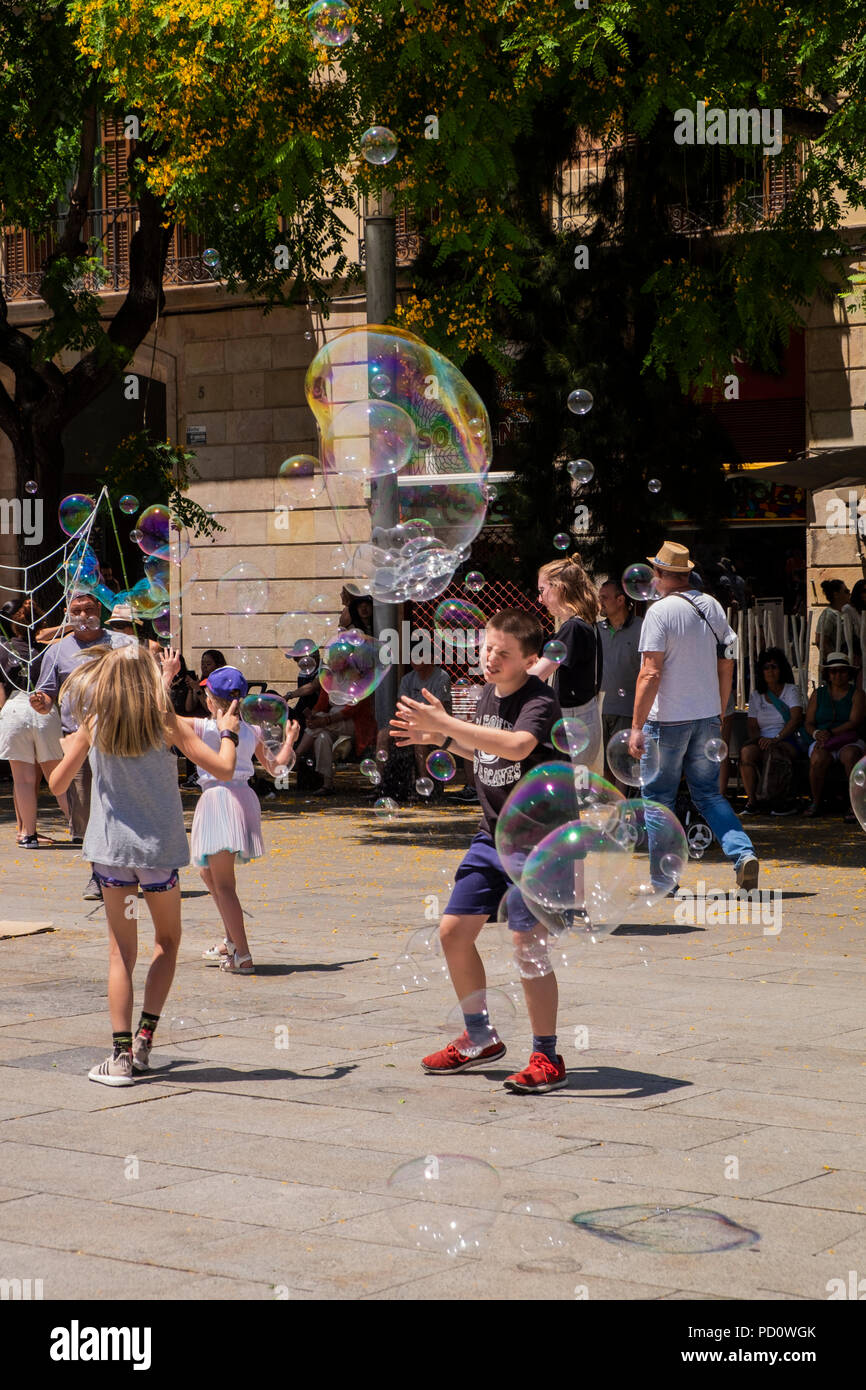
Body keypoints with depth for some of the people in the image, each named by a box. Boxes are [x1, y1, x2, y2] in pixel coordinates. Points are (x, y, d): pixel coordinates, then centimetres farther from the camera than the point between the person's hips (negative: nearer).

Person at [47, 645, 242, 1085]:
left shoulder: (92, 725, -4)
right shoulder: (166, 724, -7)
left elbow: (57, 784, 1)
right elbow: (223, 769, -7)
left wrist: (68, 749, 21)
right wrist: (227, 733, 12)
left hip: (112, 849, 1)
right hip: (159, 849, -1)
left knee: (121, 950, 7)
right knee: (167, 941, 18)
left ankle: (122, 1055, 1)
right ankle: (144, 1038, 6)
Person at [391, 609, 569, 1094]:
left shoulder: (540, 701, -18)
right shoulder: (488, 694, 7)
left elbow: (517, 746, -39)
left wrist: (447, 724, -38)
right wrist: (441, 739, 6)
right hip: (492, 836, 8)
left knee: (528, 944, -13)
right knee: (454, 932, 8)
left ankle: (548, 1059, -2)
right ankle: (481, 1039, 25)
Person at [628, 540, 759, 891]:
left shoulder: (660, 612, -13)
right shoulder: (712, 606, 6)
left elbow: (651, 674, -18)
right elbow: (726, 665, 11)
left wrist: (637, 726, -15)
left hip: (667, 720, -6)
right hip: (706, 717, 6)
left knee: (658, 798, 6)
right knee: (709, 794, 13)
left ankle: (662, 880, 8)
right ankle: (743, 854, -7)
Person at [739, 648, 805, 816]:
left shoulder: (791, 690, 6)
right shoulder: (756, 695, 18)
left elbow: (796, 718, -8)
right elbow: (752, 725, 12)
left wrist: (777, 739, -21)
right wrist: (759, 739, -12)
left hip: (787, 741, -3)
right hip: (764, 740, 3)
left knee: (773, 752, -38)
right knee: (746, 751, -32)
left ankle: (786, 801, -29)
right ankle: (751, 800, -30)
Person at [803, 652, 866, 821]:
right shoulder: (818, 693, 15)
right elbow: (809, 723, 10)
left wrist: (830, 733, -19)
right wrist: (816, 733, -14)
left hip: (850, 742, -2)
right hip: (823, 743, 2)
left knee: (850, 755, -38)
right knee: (818, 758, -34)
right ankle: (816, 801, -16)